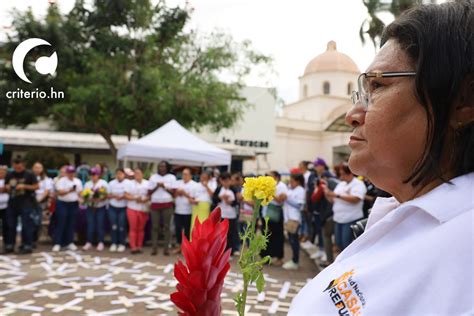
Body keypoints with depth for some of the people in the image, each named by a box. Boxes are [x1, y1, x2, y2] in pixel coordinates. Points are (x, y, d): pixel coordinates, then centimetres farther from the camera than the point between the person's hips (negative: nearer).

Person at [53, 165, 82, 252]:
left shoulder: (78, 181, 10)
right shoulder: (61, 181, -5)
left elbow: (80, 192, 10)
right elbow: (60, 192, -15)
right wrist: (69, 190, -29)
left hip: (74, 204, 4)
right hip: (62, 204, -4)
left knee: (71, 224, 7)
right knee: (60, 224, -4)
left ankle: (70, 243, 15)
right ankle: (57, 243, 0)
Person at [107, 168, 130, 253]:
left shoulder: (128, 183, -2)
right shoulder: (111, 183, 9)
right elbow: (108, 195, 10)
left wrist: (122, 197, -21)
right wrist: (114, 196, -11)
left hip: (123, 208, -3)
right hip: (112, 207, 3)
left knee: (122, 227, -5)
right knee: (113, 226, 0)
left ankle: (121, 244, 7)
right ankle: (114, 243, 10)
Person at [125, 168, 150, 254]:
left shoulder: (147, 183, 6)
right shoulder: (130, 183, 7)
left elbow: (150, 195, 1)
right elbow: (126, 195, 0)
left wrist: (144, 200, -17)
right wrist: (135, 198, -16)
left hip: (144, 209, 0)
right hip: (132, 208, 0)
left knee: (141, 229, 5)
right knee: (133, 228, -3)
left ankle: (139, 246, 12)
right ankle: (133, 247, 0)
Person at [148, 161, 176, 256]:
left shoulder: (171, 177, 7)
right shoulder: (153, 177, 10)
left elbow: (173, 192, 0)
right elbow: (149, 192, 6)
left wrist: (164, 187, -11)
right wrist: (156, 187, -8)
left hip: (167, 205, -1)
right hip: (155, 204, 1)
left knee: (166, 226, -1)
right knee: (155, 227, 1)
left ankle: (166, 248, 3)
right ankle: (154, 248, 6)